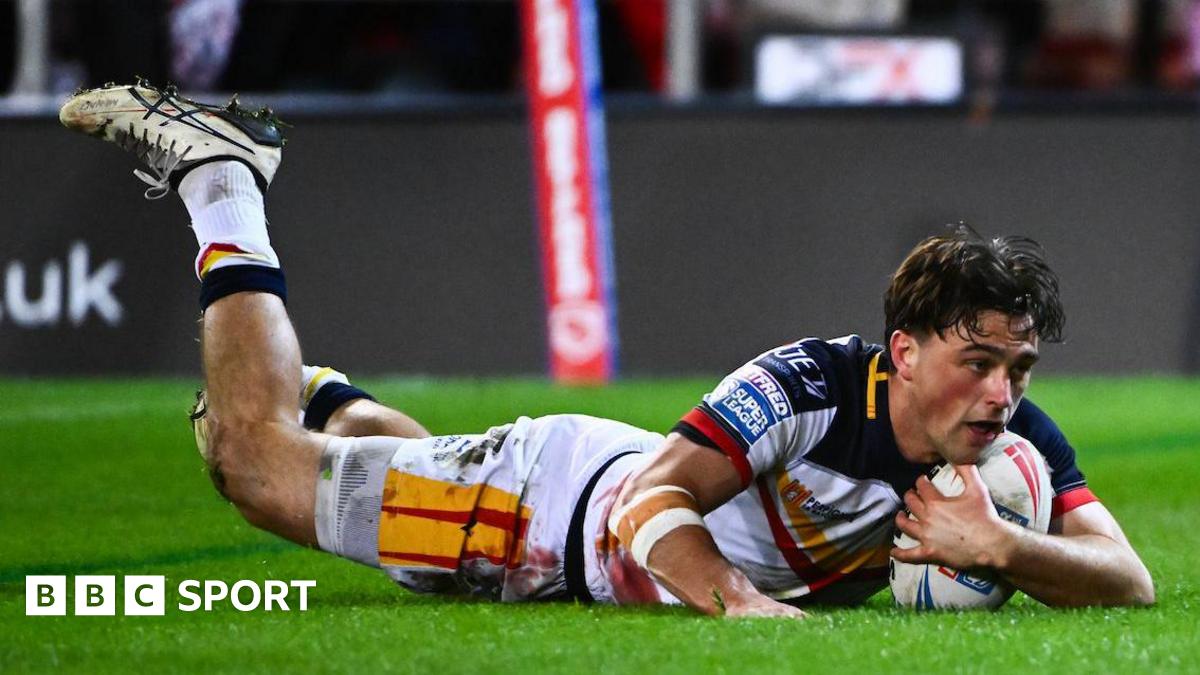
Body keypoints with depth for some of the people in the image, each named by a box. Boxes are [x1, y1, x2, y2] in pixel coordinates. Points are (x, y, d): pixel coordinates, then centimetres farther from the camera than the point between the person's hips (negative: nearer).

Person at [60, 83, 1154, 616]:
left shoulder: (1014, 438, -23)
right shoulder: (810, 385, -39)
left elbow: (1128, 580, -27)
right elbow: (650, 503, -41)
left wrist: (1001, 547, -47)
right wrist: (738, 598, -60)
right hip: (554, 495, -6)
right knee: (252, 451, 8)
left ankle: (318, 387, 59)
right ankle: (218, 176, 24)